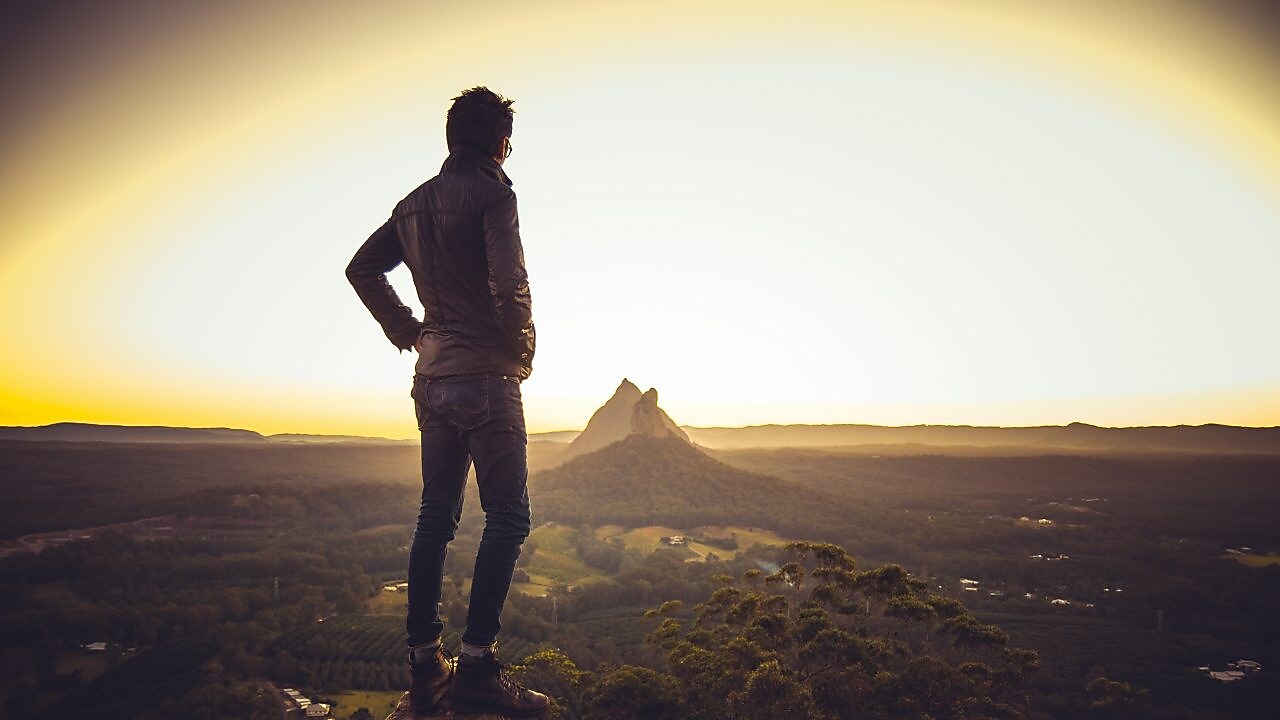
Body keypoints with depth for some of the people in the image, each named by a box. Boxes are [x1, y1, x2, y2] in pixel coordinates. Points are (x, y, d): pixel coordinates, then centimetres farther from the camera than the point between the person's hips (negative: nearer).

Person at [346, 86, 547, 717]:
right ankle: (476, 666, -4)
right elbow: (509, 284, -20)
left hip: (432, 377, 8)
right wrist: (521, 351, -5)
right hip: (485, 375, -8)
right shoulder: (492, 192, -8)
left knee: (435, 516, 11)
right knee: (507, 515, -2)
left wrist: (408, 332, 16)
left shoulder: (414, 203, 15)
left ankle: (424, 666, 17)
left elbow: (361, 268, 20)